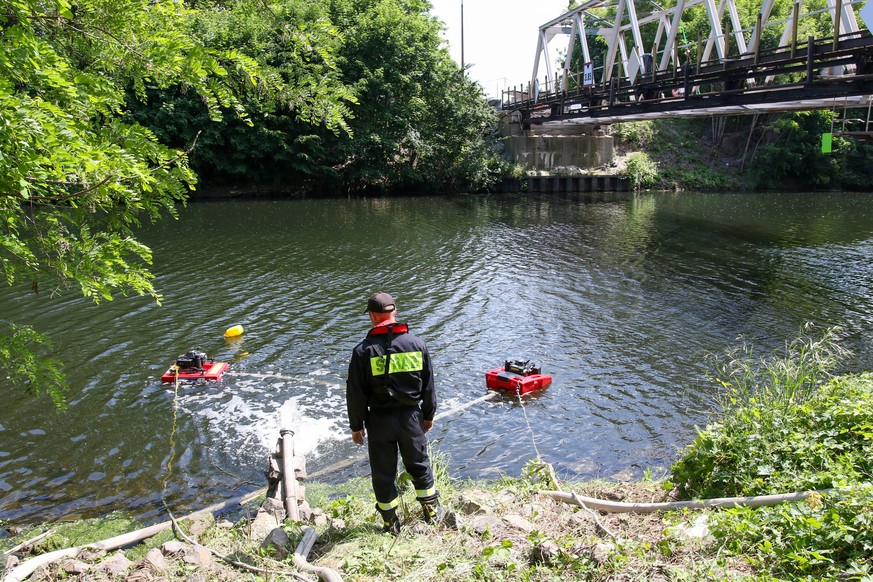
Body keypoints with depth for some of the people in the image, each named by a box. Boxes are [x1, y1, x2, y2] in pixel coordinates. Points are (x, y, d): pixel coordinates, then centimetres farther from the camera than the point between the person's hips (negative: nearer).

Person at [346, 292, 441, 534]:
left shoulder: (363, 351, -12)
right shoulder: (417, 343, -4)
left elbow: (356, 394, -7)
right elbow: (428, 385, 5)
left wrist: (356, 425, 4)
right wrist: (428, 415, 17)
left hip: (379, 420, -2)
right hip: (411, 416, 2)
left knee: (383, 473, 12)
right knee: (419, 465, 21)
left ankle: (391, 524, 23)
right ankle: (432, 512, 32)